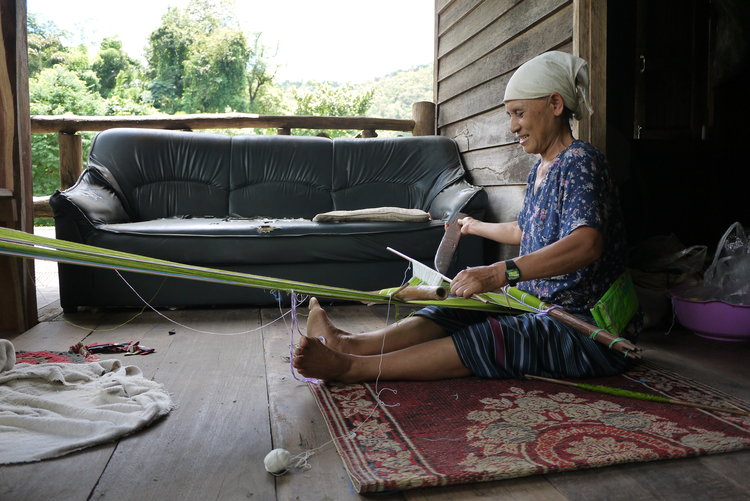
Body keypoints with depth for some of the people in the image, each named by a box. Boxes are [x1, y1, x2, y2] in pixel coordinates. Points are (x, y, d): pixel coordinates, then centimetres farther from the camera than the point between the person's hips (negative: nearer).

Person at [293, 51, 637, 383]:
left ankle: (353, 367, -38)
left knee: (492, 338, -30)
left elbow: (587, 243, -34)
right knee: (454, 313, -12)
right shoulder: (539, 169, 14)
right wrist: (476, 227, 43)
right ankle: (352, 344, -26)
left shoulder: (580, 161, -16)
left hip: (589, 328, -9)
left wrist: (499, 273, -44)